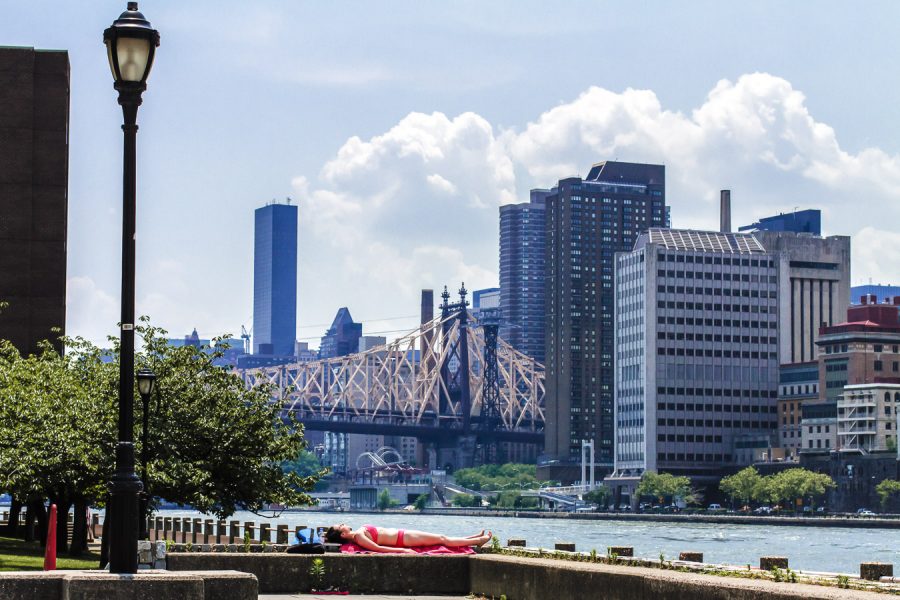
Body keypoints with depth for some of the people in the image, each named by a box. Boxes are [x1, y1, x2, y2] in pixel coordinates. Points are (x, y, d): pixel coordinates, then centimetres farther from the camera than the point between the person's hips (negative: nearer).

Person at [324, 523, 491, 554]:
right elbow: (377, 548, -27)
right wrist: (402, 550, -29)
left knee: (441, 537, 14)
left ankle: (476, 538, 22)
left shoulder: (357, 532, 6)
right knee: (442, 539, -1)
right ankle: (478, 540, 9)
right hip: (402, 539, -9)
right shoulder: (358, 537, -21)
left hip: (400, 534, 9)